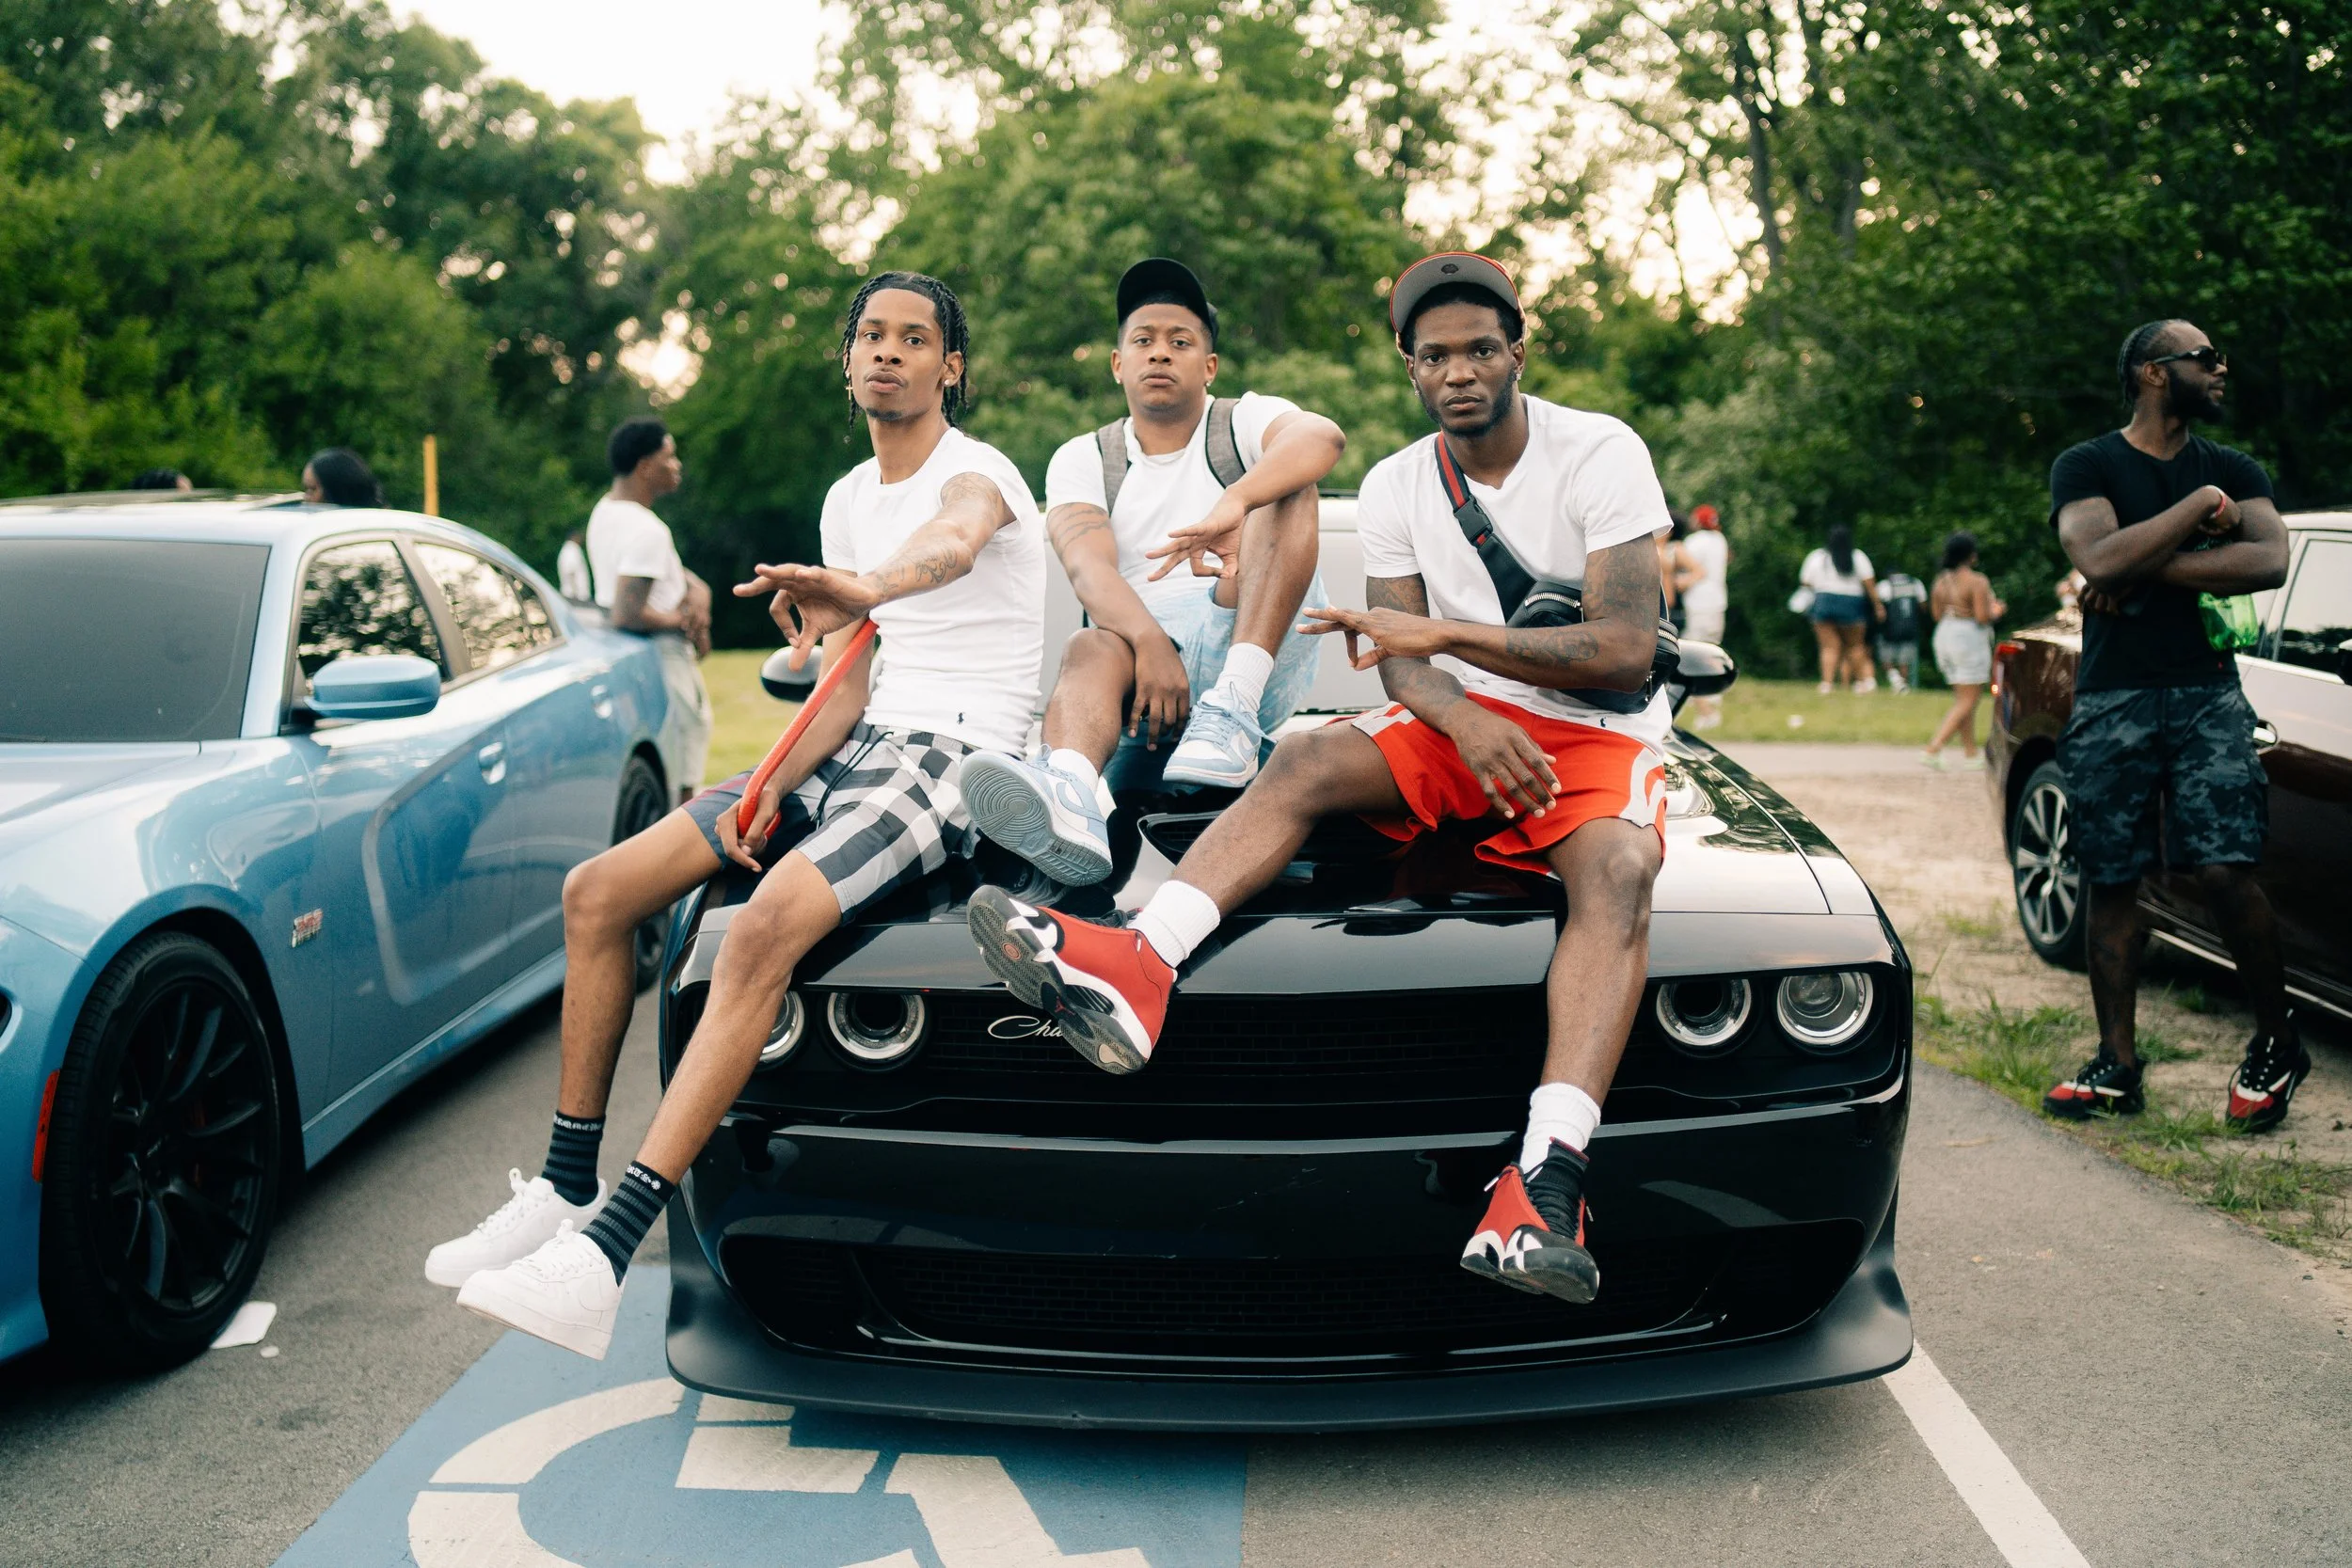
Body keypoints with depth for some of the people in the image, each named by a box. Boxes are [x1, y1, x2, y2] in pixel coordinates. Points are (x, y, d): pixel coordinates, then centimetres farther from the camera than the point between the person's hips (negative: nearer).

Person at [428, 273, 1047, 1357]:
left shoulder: (976, 471, -6)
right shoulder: (846, 501, 18)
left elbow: (952, 543, -33)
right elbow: (853, 678, 17)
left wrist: (864, 589, -56)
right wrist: (771, 788, 0)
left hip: (959, 757, -8)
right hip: (866, 743, 8)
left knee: (768, 927, -34)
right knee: (598, 891, -2)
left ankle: (606, 1253, -36)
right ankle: (565, 1188, 6)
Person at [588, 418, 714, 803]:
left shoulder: (604, 511, 10)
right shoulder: (646, 530, -21)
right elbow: (628, 615, -27)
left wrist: (698, 590, -3)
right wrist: (684, 621, -13)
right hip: (663, 663, -10)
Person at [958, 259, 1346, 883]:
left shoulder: (1244, 423, 8)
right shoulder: (1081, 458, 12)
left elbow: (1324, 437, -18)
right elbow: (1087, 566, -9)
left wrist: (1234, 503, -40)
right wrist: (1150, 642, -31)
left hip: (1258, 650, 0)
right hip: (1137, 652, 1)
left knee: (1285, 484, -18)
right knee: (1089, 648, -33)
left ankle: (1234, 713, -36)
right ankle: (1069, 796, -67)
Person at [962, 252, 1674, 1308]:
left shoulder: (1602, 454, -7)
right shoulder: (1395, 487, 7)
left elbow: (1627, 652, -16)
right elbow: (1402, 662, 0)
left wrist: (1448, 635, -22)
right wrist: (1461, 718, -25)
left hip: (1599, 734, -3)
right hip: (1464, 720, 4)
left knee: (1617, 868, -36)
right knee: (1305, 761, -25)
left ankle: (1546, 1180, -54)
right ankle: (1137, 965, -46)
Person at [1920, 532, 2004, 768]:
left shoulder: (1942, 579, 7)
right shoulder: (1977, 581, -14)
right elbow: (1983, 617, -18)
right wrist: (1996, 611, 2)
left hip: (1944, 636, 8)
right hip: (1969, 640, -8)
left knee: (1962, 699, 13)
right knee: (1967, 701, -4)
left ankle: (1970, 753, 13)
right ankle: (1935, 747, -15)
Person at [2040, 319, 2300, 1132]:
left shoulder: (2233, 470, 12)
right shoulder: (2085, 466, 3)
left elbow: (2269, 560, -7)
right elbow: (2101, 560, -16)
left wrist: (2148, 567, -12)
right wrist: (2201, 507, -9)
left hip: (2207, 695, 1)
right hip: (2111, 704, -1)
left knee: (2224, 872, -11)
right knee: (2112, 886, 3)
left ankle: (2276, 1043, 11)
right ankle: (2118, 1066, 13)